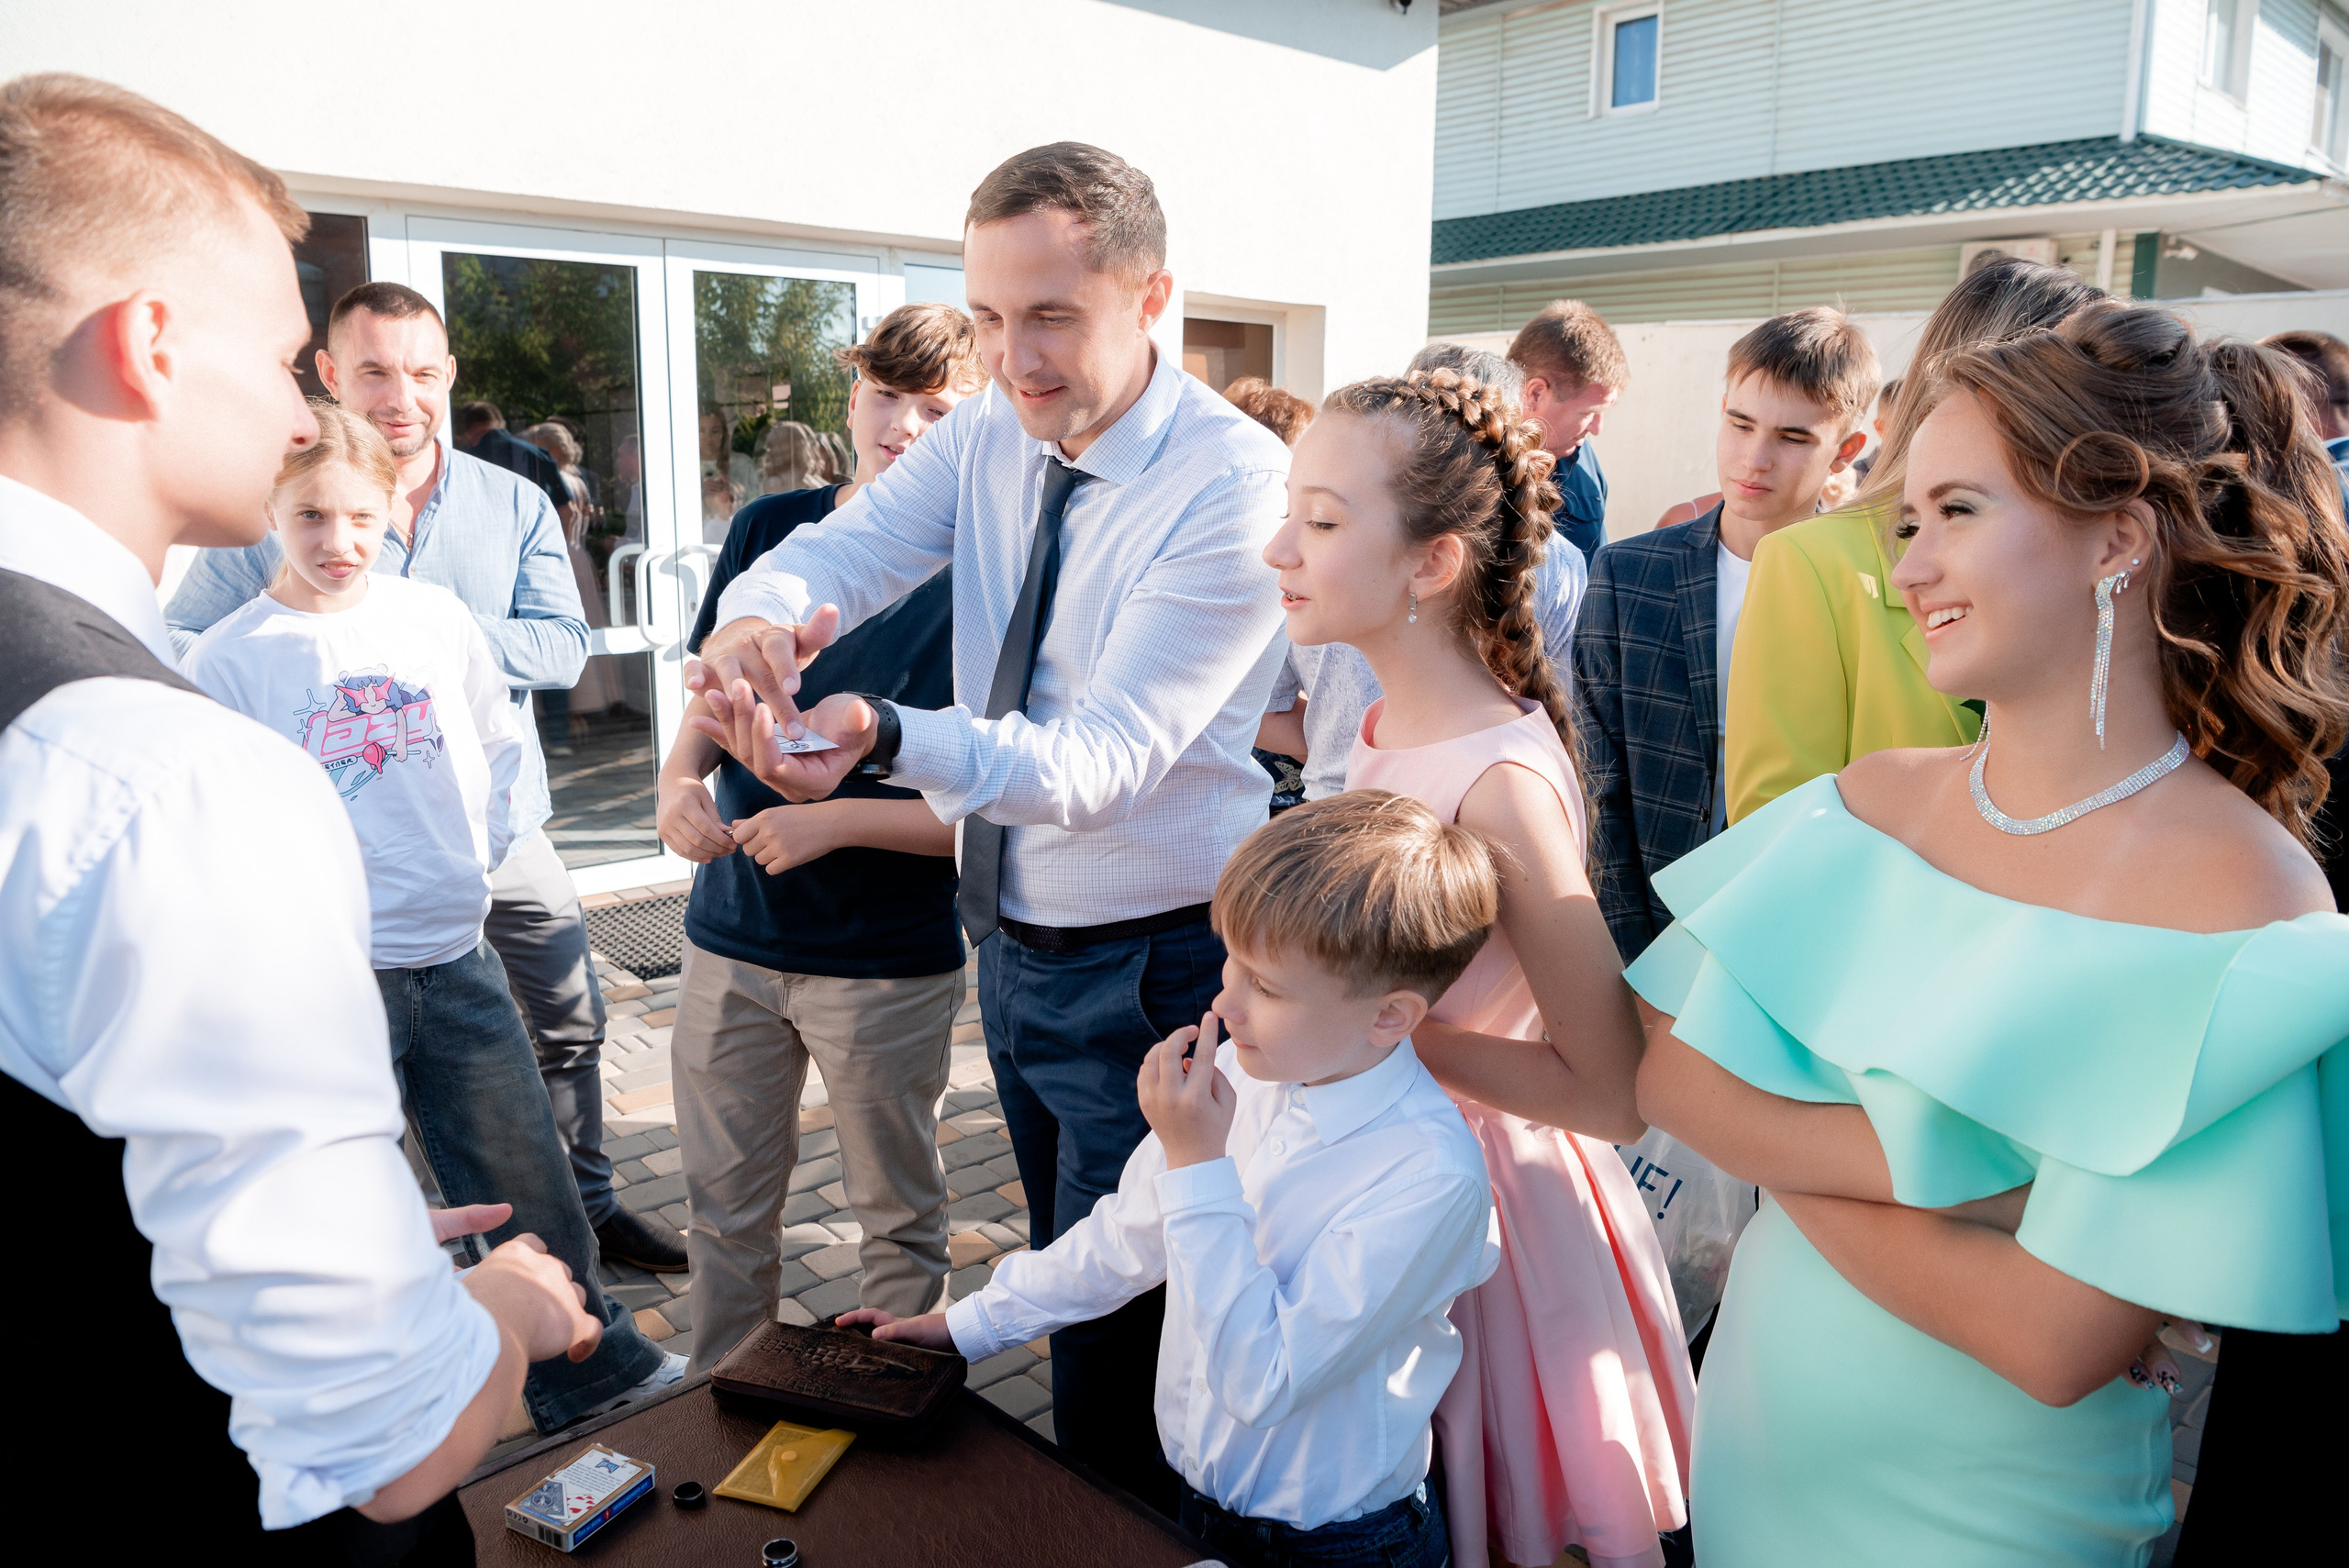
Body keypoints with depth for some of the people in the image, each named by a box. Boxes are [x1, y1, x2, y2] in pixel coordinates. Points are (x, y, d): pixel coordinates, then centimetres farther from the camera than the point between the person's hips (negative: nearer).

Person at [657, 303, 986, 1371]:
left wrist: (836, 820, -22)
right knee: (725, 1207, 18)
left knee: (898, 1219, 14)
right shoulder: (769, 529, 1)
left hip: (888, 960, -4)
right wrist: (681, 778, -8)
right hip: (733, 935, 4)